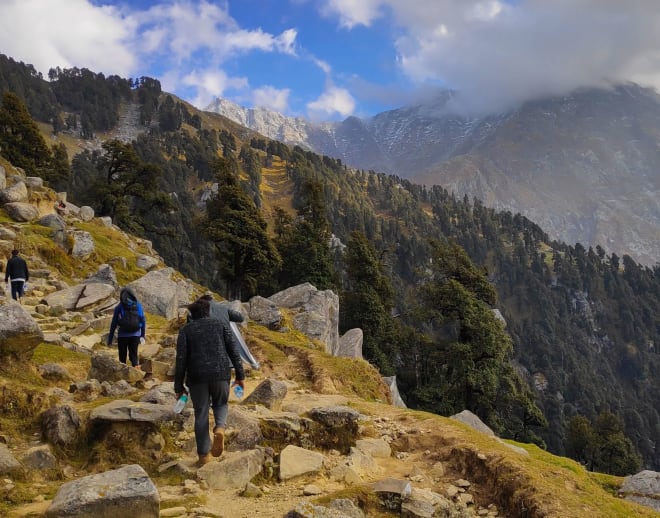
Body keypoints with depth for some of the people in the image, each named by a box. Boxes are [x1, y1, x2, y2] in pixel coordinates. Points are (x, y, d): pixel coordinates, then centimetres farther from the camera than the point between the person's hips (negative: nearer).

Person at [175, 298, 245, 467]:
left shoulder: (185, 330, 7)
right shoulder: (221, 325, 9)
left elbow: (181, 359, -1)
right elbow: (234, 351, 2)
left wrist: (179, 386, 3)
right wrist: (240, 375, 4)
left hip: (197, 377, 0)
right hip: (221, 374, 1)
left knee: (201, 415, 10)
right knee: (220, 404, 22)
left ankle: (204, 454, 11)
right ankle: (219, 428, -8)